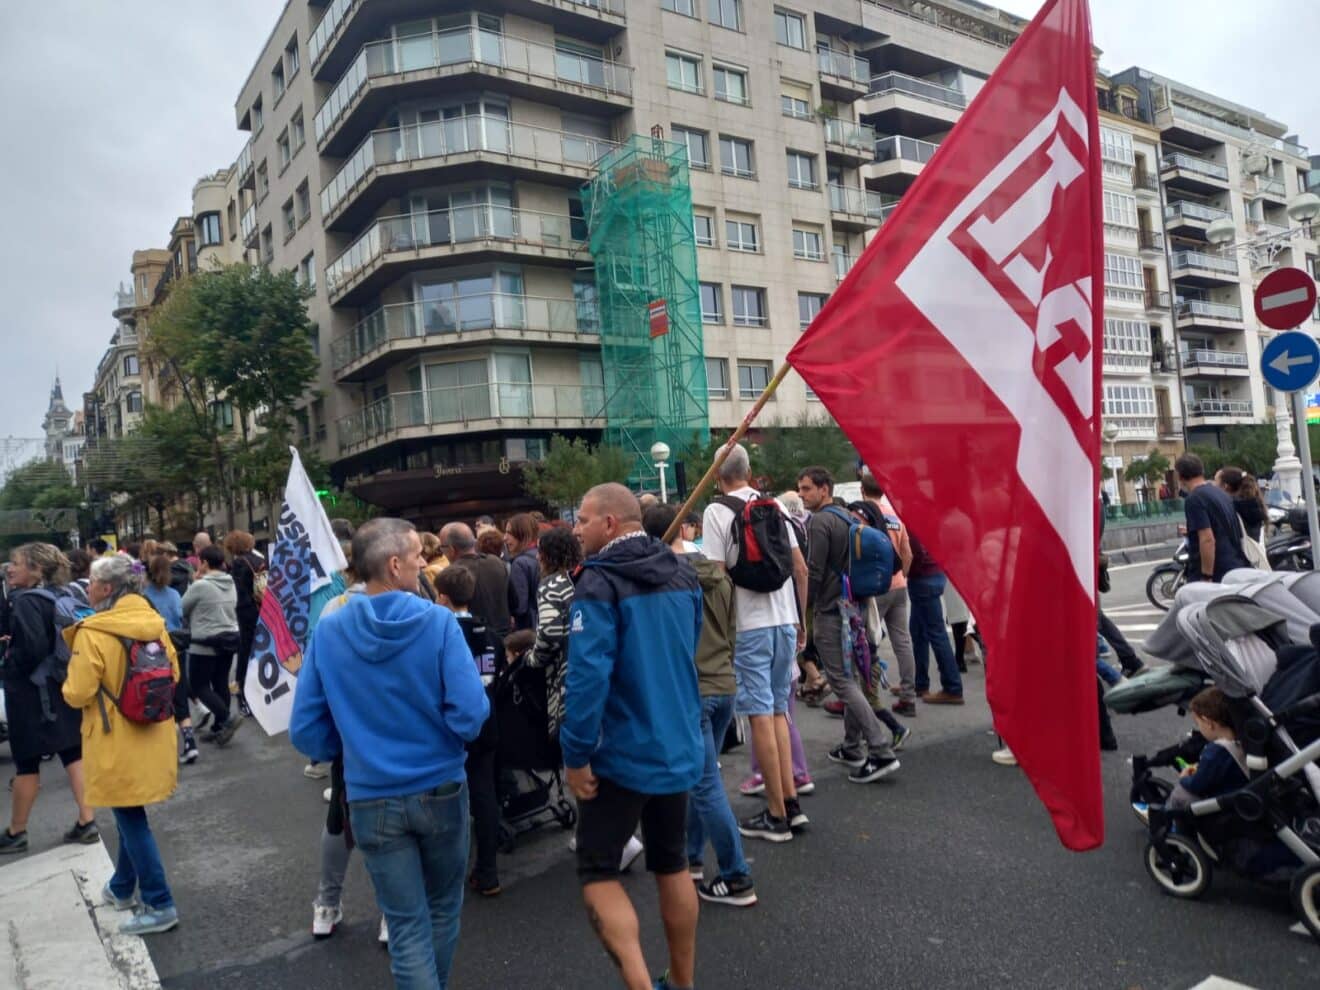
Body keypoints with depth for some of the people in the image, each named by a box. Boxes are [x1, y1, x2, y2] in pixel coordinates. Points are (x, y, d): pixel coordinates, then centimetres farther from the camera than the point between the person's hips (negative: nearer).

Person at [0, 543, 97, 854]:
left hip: (30, 691, -7)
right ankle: (87, 822, 11)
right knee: (73, 754, 8)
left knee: (26, 762, 5)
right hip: (61, 685, 7)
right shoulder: (56, 597, 7)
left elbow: (32, 648, -26)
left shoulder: (25, 601, -17)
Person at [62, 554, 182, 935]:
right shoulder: (153, 622, 0)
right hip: (151, 737, 7)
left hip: (117, 743, -6)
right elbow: (173, 675, 8)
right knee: (130, 815, 22)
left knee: (130, 819, 3)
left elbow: (77, 694, -15)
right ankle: (122, 888, 38)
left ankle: (159, 905, 8)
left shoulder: (93, 633, -19)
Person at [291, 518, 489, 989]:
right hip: (441, 789, -1)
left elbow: (305, 731, -4)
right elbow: (470, 715, -20)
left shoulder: (328, 631, -7)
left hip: (373, 799, 1)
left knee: (407, 925, 11)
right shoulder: (439, 621, -16)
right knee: (443, 909, 23)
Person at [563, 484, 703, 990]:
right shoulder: (682, 573, 5)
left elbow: (588, 675, -24)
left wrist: (576, 754, -16)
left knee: (597, 871, 5)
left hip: (623, 752, -7)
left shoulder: (600, 582, -18)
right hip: (679, 746, 7)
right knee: (672, 865, 19)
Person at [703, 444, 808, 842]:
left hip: (749, 625, -5)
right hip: (784, 620, 6)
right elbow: (801, 568, 8)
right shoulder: (775, 506, 8)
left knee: (760, 715, 0)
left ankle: (776, 815, 8)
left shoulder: (717, 512, -7)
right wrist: (800, 620, 17)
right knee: (777, 711, 16)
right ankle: (790, 802, 19)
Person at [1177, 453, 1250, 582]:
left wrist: (1206, 577, -21)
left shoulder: (1194, 499, -13)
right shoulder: (1221, 493, 15)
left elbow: (1207, 539, -22)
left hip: (1217, 574, -9)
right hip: (1236, 568, 9)